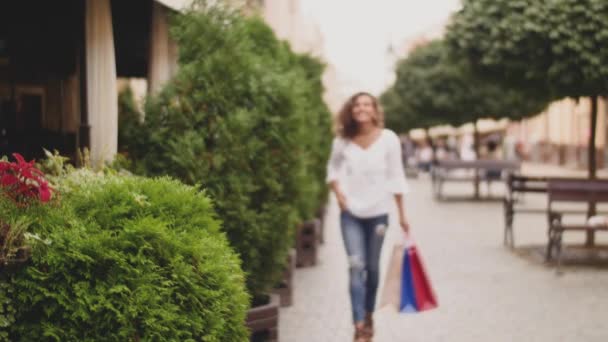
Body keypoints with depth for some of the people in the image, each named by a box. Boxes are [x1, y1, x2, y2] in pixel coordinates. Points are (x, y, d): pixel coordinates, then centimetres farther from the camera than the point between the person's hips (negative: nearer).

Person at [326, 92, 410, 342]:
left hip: (378, 212, 0)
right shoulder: (342, 141, -3)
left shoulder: (388, 139, -7)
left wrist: (402, 213, -2)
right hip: (351, 213, 0)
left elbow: (396, 177, -3)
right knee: (356, 267, -8)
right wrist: (338, 192, -3)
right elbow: (333, 167, 14)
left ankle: (369, 315, 31)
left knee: (372, 267, 10)